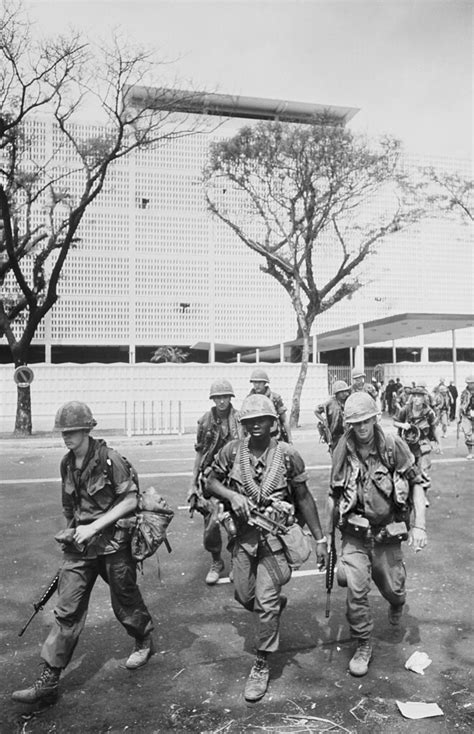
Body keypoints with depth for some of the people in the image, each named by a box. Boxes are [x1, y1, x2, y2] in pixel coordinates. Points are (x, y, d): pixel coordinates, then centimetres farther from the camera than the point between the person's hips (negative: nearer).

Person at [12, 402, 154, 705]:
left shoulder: (109, 459, -17)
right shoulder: (67, 464, 3)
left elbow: (131, 500, -16)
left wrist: (94, 527, -19)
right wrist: (72, 532, 10)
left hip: (113, 541, -5)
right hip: (80, 544, 5)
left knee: (125, 600, 13)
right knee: (67, 610, 3)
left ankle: (145, 641, 41)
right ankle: (49, 680, 10)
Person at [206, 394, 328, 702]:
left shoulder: (287, 454, -10)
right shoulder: (232, 451, -5)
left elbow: (304, 498, -3)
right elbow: (211, 482, 6)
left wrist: (320, 539, -1)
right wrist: (232, 495, -16)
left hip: (276, 535, -3)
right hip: (243, 534, 3)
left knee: (266, 604, -3)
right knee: (244, 596, 14)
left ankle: (262, 665, 17)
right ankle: (278, 602, 48)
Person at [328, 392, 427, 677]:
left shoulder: (394, 445, -11)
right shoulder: (343, 450, -7)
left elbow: (416, 484, -5)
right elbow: (335, 495, 4)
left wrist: (420, 525, -13)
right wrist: (329, 534, 8)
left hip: (388, 533, 0)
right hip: (355, 534, 0)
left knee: (392, 588, 13)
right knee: (355, 590, -9)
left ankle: (396, 602, 52)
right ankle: (363, 645, 14)